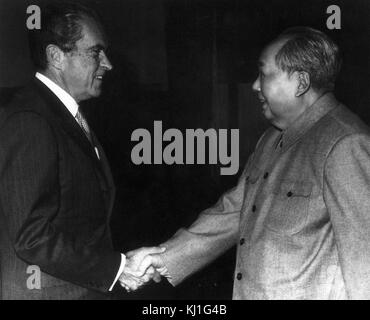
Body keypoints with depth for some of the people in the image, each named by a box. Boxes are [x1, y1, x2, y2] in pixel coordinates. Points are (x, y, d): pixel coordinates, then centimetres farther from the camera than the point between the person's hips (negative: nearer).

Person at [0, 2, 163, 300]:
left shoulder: (67, 115, 9)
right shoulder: (28, 121, -20)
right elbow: (32, 238, -23)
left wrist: (124, 261, 3)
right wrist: (115, 268, -17)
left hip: (85, 286, 8)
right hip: (47, 289, -8)